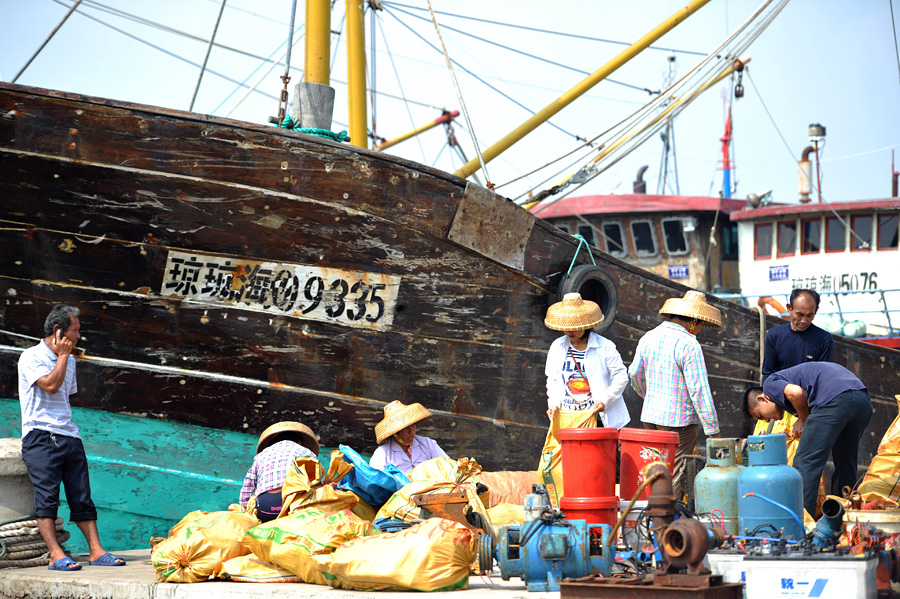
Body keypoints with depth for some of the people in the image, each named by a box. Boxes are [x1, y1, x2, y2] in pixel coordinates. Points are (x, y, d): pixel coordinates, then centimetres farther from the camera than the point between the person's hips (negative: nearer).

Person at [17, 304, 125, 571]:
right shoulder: (30, 357, -4)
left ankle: (96, 550, 1)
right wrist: (63, 355, -7)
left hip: (69, 436, 7)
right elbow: (51, 385, -17)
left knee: (81, 496, 3)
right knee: (47, 495, -12)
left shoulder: (69, 361, 20)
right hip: (40, 436, -7)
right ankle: (56, 555, -16)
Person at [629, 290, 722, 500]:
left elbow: (635, 374, 19)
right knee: (675, 477, -2)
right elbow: (699, 390, -18)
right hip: (680, 420, -7)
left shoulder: (649, 337, 7)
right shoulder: (688, 345, -15)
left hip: (650, 415, 7)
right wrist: (713, 430, -15)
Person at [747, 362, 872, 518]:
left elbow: (796, 392, -8)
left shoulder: (770, 384, 13)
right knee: (845, 466, 19)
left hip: (834, 399, -9)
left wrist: (804, 419, 8)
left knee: (805, 463, -2)